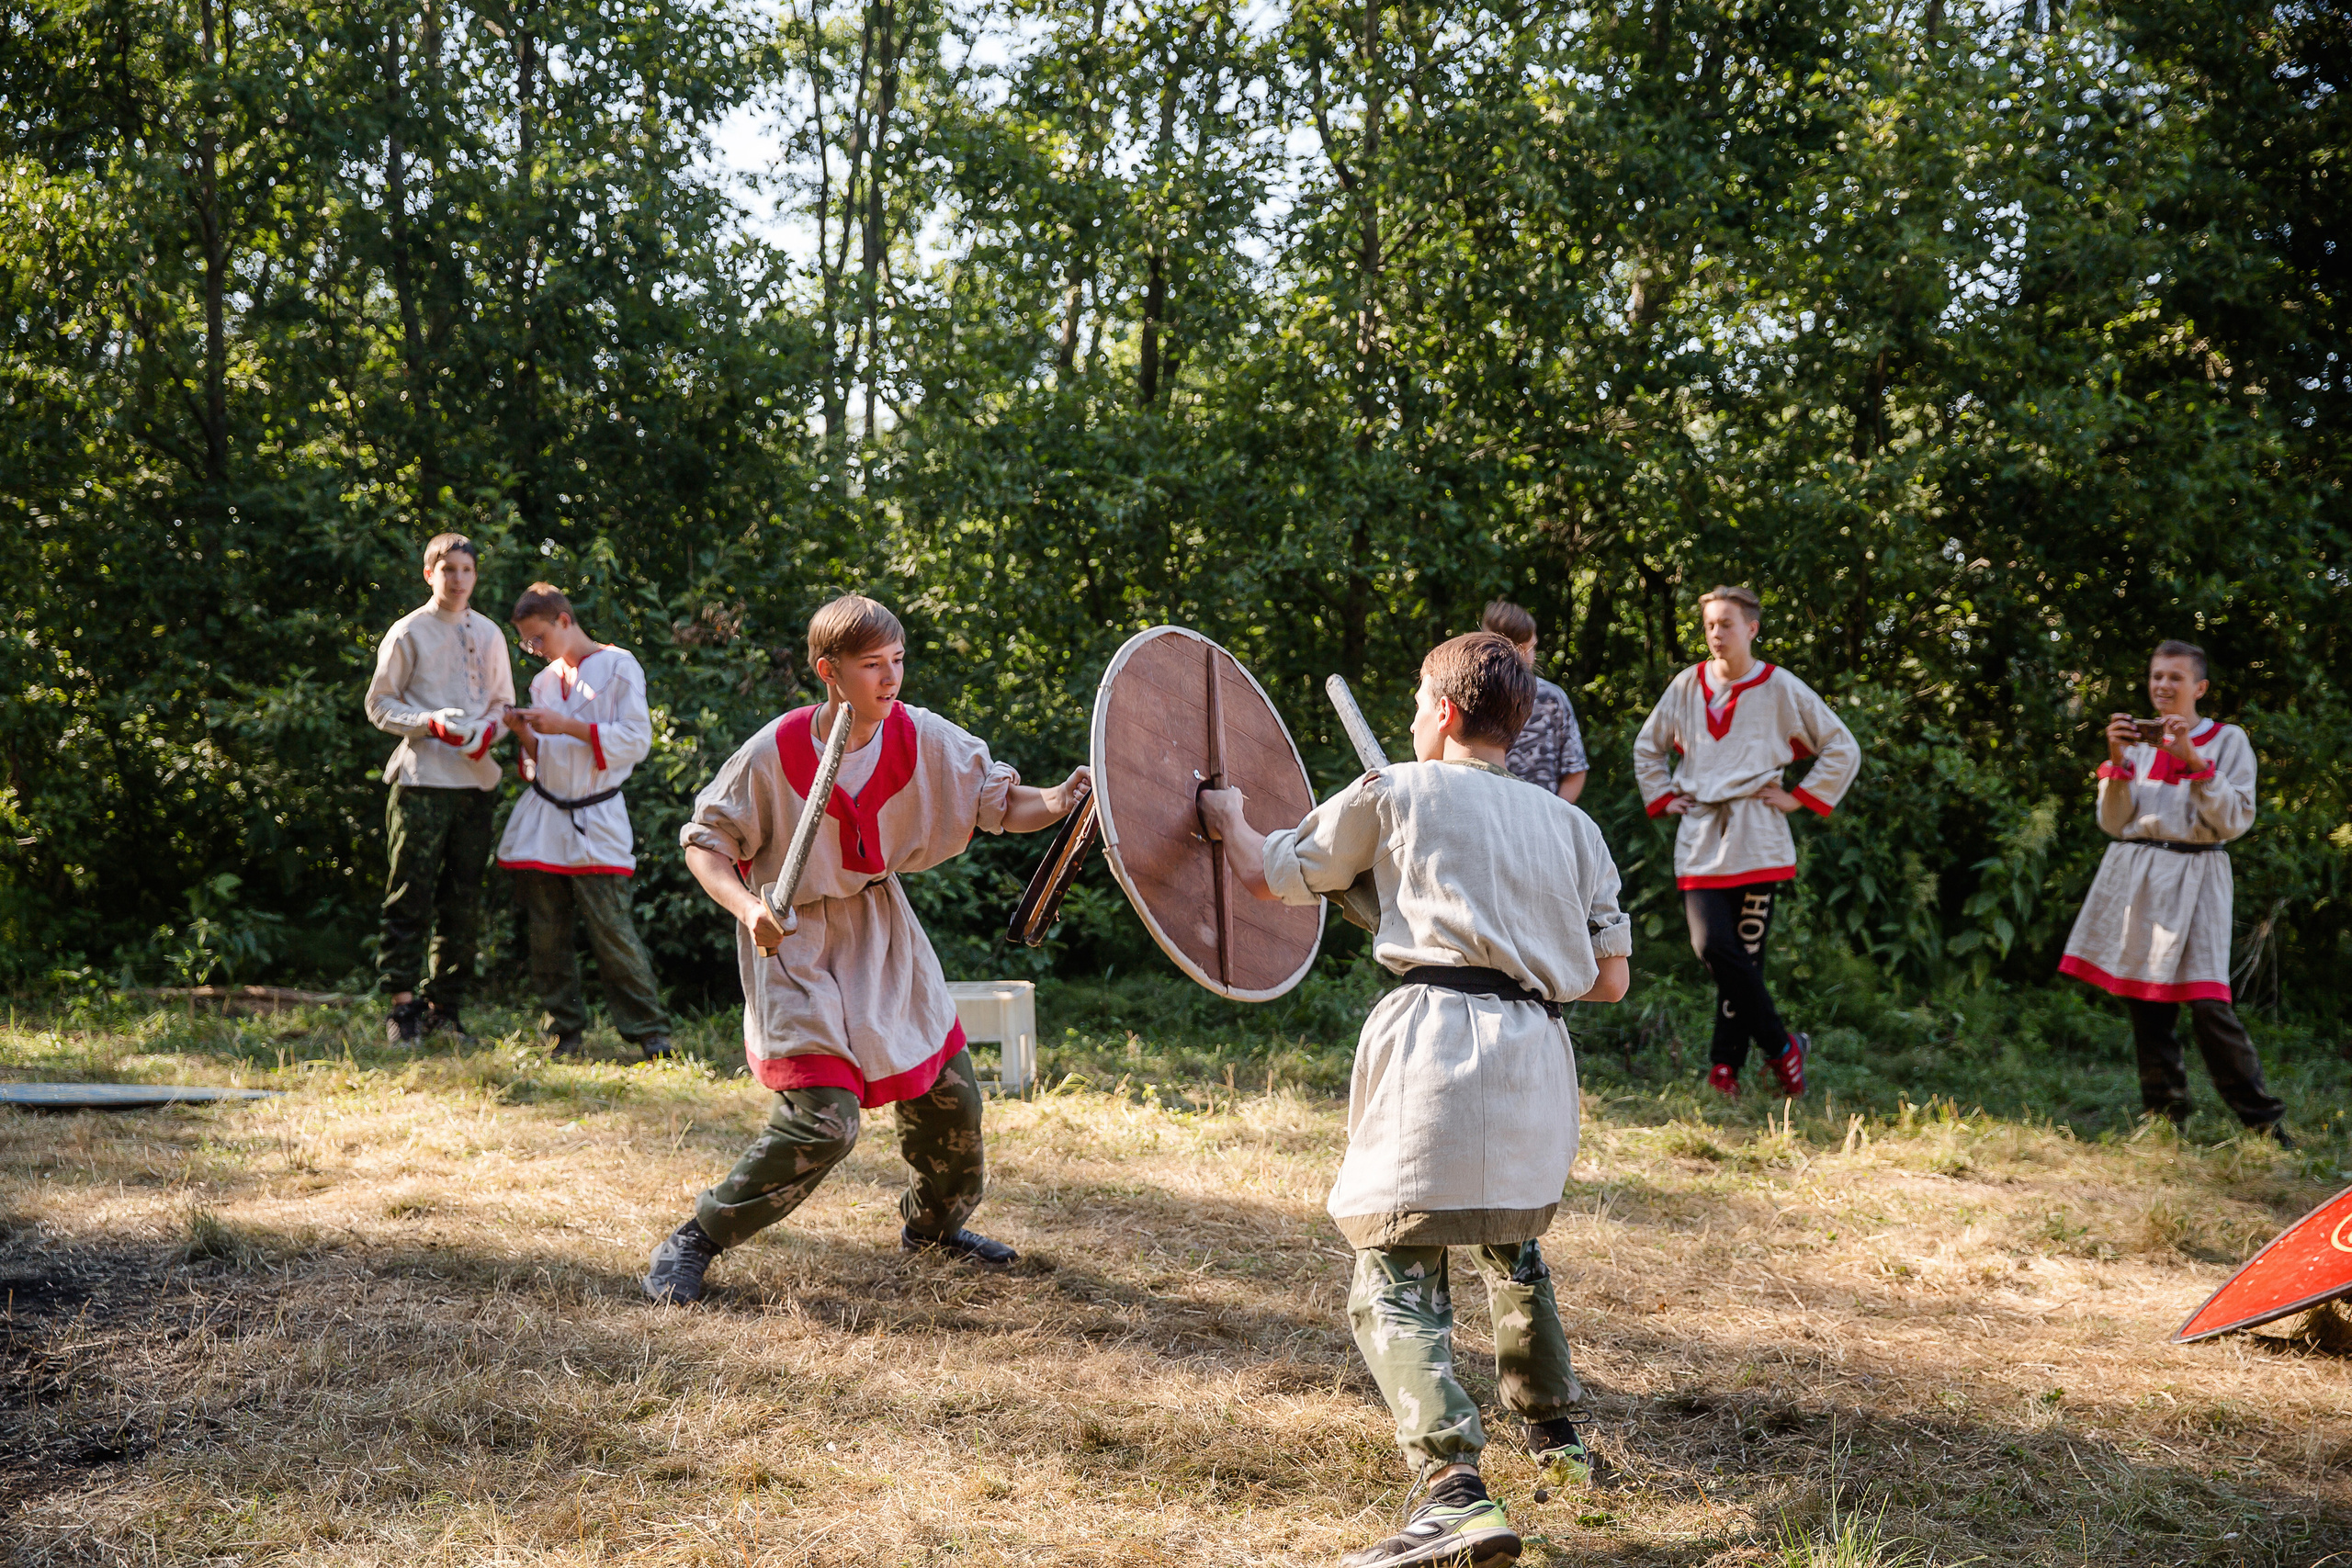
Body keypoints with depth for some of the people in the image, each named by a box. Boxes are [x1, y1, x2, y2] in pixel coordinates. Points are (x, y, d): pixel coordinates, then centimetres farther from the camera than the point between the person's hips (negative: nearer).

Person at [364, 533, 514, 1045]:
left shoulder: (489, 634, 14)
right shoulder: (409, 633, 1)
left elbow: (504, 701, 20)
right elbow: (379, 703, 1)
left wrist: (488, 728, -2)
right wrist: (431, 722, -15)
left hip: (476, 778, 4)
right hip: (421, 778, -4)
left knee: (464, 901, 6)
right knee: (411, 894, -6)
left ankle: (445, 1006, 13)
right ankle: (402, 1004, -2)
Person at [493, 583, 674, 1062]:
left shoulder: (618, 667, 0)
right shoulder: (545, 681, 18)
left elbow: (637, 739, -8)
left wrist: (568, 726, -14)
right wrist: (524, 733, 0)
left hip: (595, 823, -6)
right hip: (542, 820, 6)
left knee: (610, 930, -10)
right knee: (547, 933, 4)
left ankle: (651, 1035, -4)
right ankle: (564, 1033, 13)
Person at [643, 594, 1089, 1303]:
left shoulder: (922, 738, -9)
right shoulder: (775, 752, -19)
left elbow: (1001, 803, -4)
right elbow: (704, 841, -10)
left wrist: (1060, 801, -26)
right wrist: (746, 906, -28)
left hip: (884, 939, 5)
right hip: (797, 946, -5)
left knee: (950, 1096, 11)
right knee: (823, 1119, -18)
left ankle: (934, 1224, 41)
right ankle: (693, 1243, -1)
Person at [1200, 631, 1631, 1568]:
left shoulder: (1397, 792, 9)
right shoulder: (1571, 825, 19)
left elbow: (1268, 876, 18)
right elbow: (1610, 979, 16)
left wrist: (1227, 818, 38)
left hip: (1438, 1040, -6)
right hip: (1537, 1054, 6)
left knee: (1395, 1286, -7)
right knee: (1512, 1240, 31)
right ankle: (1556, 1435, 42)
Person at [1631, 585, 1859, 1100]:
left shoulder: (1781, 689, 2)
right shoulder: (1687, 686, 10)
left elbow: (1844, 750, 7)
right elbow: (1647, 745, 26)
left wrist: (1800, 798, 1)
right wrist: (1662, 798, 15)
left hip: (1757, 840, -2)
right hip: (1699, 837, 2)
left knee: (1746, 953, -2)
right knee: (1712, 947, -13)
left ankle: (1726, 1063, 10)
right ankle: (1781, 1047, 1)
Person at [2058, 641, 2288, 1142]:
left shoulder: (2228, 740, 5)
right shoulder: (2137, 740, 15)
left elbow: (2235, 822, -4)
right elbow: (2113, 822, 9)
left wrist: (2194, 762, -13)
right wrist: (2117, 761, -4)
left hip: (2193, 879, -4)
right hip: (2134, 878, 4)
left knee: (2208, 1004, -15)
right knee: (2147, 1006, 3)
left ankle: (2265, 1125, -5)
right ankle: (2164, 1121, 13)